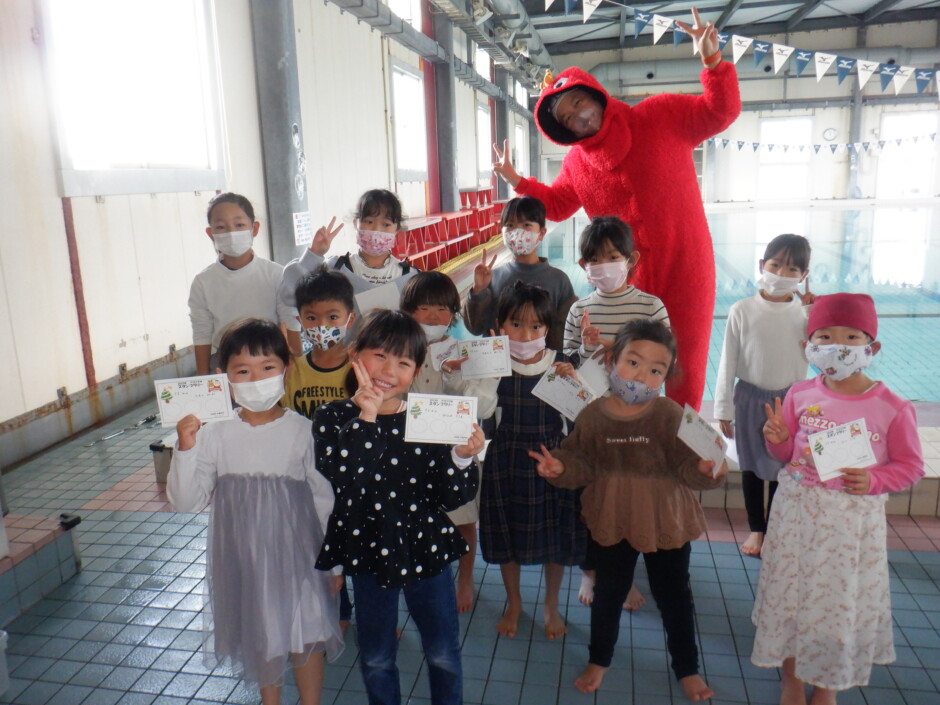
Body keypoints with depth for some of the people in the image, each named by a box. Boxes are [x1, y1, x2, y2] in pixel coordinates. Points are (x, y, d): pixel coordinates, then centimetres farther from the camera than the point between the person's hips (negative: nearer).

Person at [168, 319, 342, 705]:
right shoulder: (214, 434, -11)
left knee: (305, 636, 13)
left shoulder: (303, 431, -14)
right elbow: (185, 503, -10)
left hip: (296, 554, -1)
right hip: (242, 557, 2)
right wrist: (185, 449, -22)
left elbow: (325, 500, -5)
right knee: (259, 637, 21)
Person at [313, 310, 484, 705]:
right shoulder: (333, 418, -10)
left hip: (426, 550, 1)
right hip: (369, 551, 0)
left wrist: (462, 458, -25)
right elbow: (339, 482, -28)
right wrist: (366, 417, -31)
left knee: (444, 654, 17)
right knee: (376, 659, 20)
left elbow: (453, 498, -7)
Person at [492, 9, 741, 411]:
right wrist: (516, 181, 6)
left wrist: (713, 61, -23)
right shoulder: (576, 162, 7)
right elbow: (556, 204, 19)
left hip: (684, 267, -2)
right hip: (626, 279, 3)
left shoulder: (661, 117, -3)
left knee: (684, 368, 8)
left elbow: (721, 112, -6)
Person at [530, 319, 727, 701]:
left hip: (666, 522, -1)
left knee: (674, 596, 17)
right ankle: (598, 660, 43)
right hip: (611, 522, 1)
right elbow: (581, 463, -3)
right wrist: (559, 467, -22)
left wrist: (705, 469, -34)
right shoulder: (594, 415, -10)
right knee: (608, 592, 20)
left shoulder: (671, 415, -14)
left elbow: (688, 464, -14)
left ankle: (687, 668, 41)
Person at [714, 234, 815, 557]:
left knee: (782, 468, 11)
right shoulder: (742, 310, -10)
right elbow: (728, 363, -5)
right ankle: (756, 529, 30)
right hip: (750, 398, -1)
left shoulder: (806, 311, -5)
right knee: (751, 466, 12)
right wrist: (723, 409, -4)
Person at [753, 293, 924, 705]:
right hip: (798, 512, 2)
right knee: (790, 592, 13)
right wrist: (777, 439, -14)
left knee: (842, 599, 11)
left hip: (854, 521, -2)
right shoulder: (800, 396, -4)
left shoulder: (892, 408, -11)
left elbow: (911, 465, -1)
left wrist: (873, 480, -19)